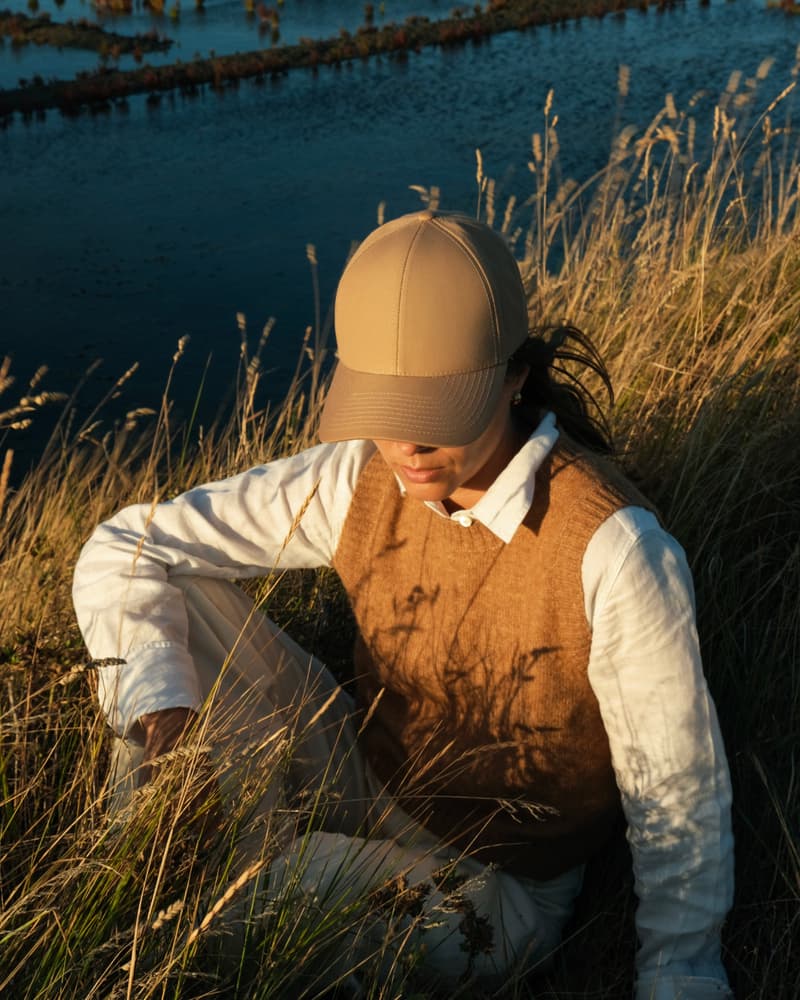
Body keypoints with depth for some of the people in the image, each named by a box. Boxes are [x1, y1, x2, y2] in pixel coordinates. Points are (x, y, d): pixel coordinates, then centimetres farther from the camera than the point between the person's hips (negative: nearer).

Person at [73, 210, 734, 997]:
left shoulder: (614, 552, -30)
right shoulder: (358, 480, -16)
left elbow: (678, 792, -18)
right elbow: (122, 551, -13)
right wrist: (154, 697, -31)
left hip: (491, 890, -4)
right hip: (367, 783, 5)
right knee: (180, 593, -15)